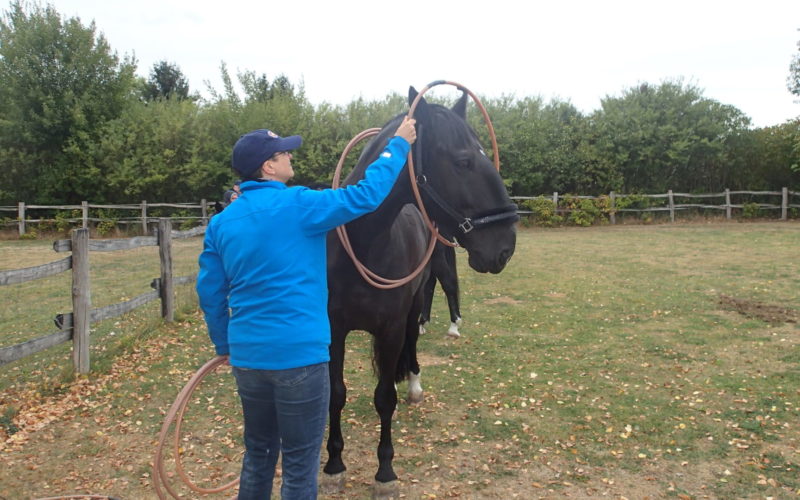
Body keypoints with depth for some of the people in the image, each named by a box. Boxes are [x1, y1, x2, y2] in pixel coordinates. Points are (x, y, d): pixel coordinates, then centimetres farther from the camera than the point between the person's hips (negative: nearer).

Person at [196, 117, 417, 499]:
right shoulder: (298, 206, -11)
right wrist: (399, 145, 5)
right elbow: (367, 195, -8)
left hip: (247, 357, 7)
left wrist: (225, 345, 23)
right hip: (299, 355, -6)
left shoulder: (220, 222, 7)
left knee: (258, 454, 23)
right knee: (300, 464, 7)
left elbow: (209, 292, 10)